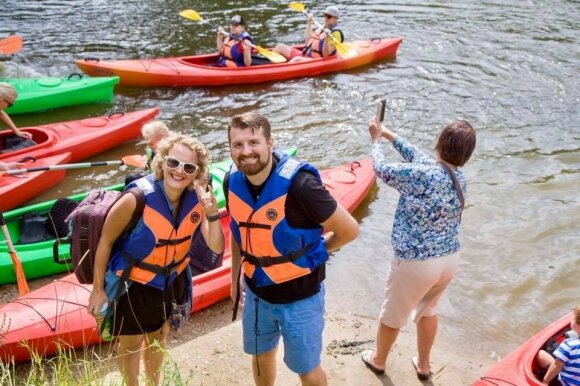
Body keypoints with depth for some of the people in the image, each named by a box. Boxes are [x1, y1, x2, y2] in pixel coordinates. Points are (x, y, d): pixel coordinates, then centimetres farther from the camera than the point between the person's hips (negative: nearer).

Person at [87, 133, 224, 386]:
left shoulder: (196, 199, -17)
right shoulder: (137, 198, -30)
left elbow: (216, 247, -15)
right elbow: (105, 242, -18)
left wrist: (212, 213, -32)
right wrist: (97, 290, -11)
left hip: (172, 282, 5)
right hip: (132, 284, -5)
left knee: (158, 338, 28)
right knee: (131, 344, 16)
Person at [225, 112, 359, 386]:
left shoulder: (298, 183, -29)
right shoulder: (232, 181, -10)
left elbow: (349, 230, -18)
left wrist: (313, 253, -4)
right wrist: (236, 276, 12)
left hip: (299, 296, -5)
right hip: (256, 292, 5)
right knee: (260, 354, 27)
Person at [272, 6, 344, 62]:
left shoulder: (336, 33, -10)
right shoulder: (322, 29, 17)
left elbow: (326, 54, -19)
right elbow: (307, 41, 24)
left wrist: (326, 38, -33)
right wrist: (309, 24, 23)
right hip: (304, 55, 9)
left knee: (296, 59, -39)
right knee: (280, 46, 3)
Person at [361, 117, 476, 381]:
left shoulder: (421, 176, -25)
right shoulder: (459, 177, -2)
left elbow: (383, 170, -8)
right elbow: (417, 156, 12)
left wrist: (377, 140, 10)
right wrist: (390, 136, 20)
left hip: (416, 263, -6)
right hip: (449, 259, 6)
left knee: (392, 315, 20)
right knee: (427, 309, 31)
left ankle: (378, 359, 44)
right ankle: (423, 364, 46)